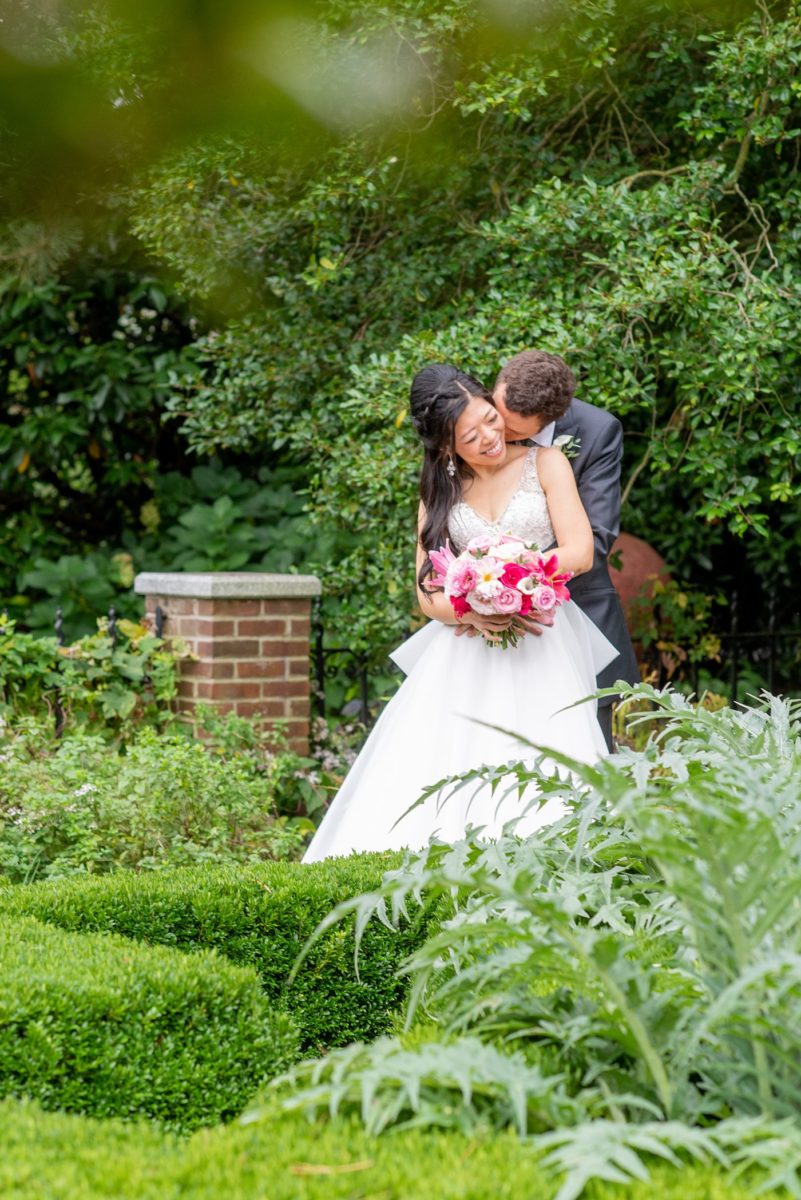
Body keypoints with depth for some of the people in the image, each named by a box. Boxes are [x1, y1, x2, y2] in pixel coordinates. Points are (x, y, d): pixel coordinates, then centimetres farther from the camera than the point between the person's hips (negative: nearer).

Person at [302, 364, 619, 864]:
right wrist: (469, 610, -17)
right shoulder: (441, 490, 14)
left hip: (540, 648, -3)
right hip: (464, 653, 3)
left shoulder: (545, 465, 4)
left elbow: (580, 553, -5)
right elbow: (429, 593, 7)